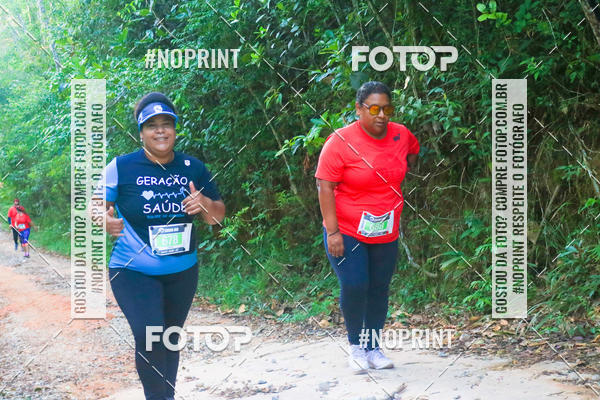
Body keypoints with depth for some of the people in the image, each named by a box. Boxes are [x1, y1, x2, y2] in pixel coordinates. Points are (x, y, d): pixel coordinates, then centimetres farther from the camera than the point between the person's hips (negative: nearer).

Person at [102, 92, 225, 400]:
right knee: (150, 337, -20)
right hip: (133, 272, -4)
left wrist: (205, 204, -13)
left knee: (171, 339, 15)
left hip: (183, 272, 4)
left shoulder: (193, 168, 3)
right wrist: (105, 221, -19)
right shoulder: (121, 167, -8)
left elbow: (218, 215, 8)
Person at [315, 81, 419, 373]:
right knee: (354, 287, -12)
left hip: (386, 233, 5)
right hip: (347, 231, -4)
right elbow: (325, 187, -15)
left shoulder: (401, 135, 0)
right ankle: (355, 345, 11)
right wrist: (333, 232, -18)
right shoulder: (341, 141, -14)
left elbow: (414, 152, 26)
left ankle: (373, 348, 24)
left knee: (379, 289, 9)